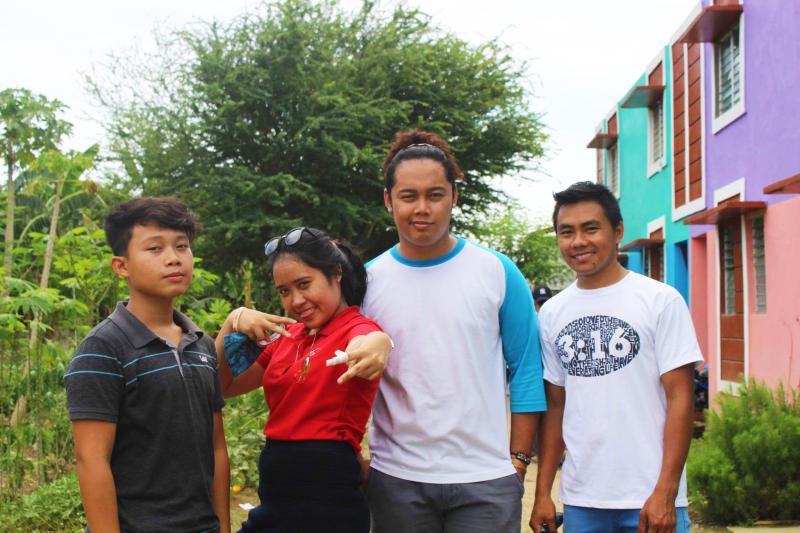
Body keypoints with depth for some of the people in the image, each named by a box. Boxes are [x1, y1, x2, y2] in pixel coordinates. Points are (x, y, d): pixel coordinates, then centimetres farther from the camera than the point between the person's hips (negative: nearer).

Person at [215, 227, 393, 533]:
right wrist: (233, 323, -4)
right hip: (275, 497, 6)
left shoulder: (356, 328, -9)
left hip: (327, 499, -6)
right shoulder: (287, 336, 10)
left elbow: (363, 344, -34)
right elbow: (222, 386, 12)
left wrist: (379, 343, -58)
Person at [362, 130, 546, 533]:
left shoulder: (498, 272, -2)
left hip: (486, 482, -1)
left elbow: (526, 370, 2)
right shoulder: (367, 280, 0)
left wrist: (519, 460, -1)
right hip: (396, 481, 1)